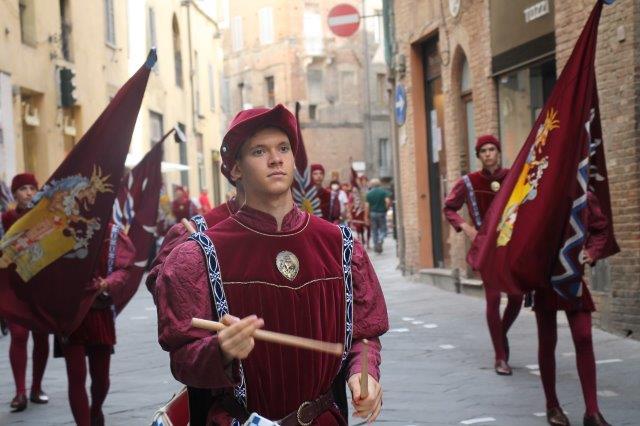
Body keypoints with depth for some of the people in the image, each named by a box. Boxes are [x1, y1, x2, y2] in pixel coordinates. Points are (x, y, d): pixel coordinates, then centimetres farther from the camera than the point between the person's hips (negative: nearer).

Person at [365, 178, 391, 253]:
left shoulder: (369, 193, 0)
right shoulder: (384, 191, -2)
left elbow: (367, 206, -3)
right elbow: (388, 201, -15)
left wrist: (367, 217, 0)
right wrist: (386, 208, 2)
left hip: (373, 213, 1)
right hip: (382, 213, -1)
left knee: (374, 230, 11)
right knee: (383, 229, 7)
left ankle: (376, 246, 14)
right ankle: (380, 240, -20)